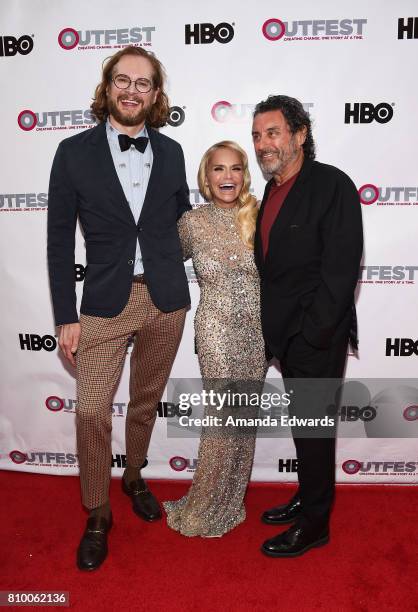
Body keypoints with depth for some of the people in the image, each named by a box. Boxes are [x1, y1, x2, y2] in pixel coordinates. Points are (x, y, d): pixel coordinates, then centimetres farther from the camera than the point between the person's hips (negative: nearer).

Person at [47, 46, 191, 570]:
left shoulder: (170, 152, 6)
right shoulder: (75, 152, -2)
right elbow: (60, 240, -3)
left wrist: (171, 269, 4)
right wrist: (65, 317, -6)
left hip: (165, 300, 3)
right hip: (106, 302, -2)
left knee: (146, 401, 16)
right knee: (92, 411, -3)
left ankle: (134, 477, 42)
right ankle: (97, 516, 21)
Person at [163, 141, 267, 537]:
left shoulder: (257, 216, 2)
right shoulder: (192, 222, -3)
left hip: (257, 329, 3)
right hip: (217, 329, -3)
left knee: (244, 416, 12)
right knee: (225, 417, -2)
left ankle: (230, 502, 33)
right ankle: (203, 511, 21)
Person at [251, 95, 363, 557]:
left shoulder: (332, 185, -13)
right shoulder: (272, 190, 11)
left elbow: (340, 270, -18)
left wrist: (312, 335, -18)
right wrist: (271, 329, 10)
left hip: (317, 337, -7)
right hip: (285, 335, 7)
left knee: (313, 425, 6)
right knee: (302, 422, 19)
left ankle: (314, 524, 25)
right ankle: (307, 499, 39)